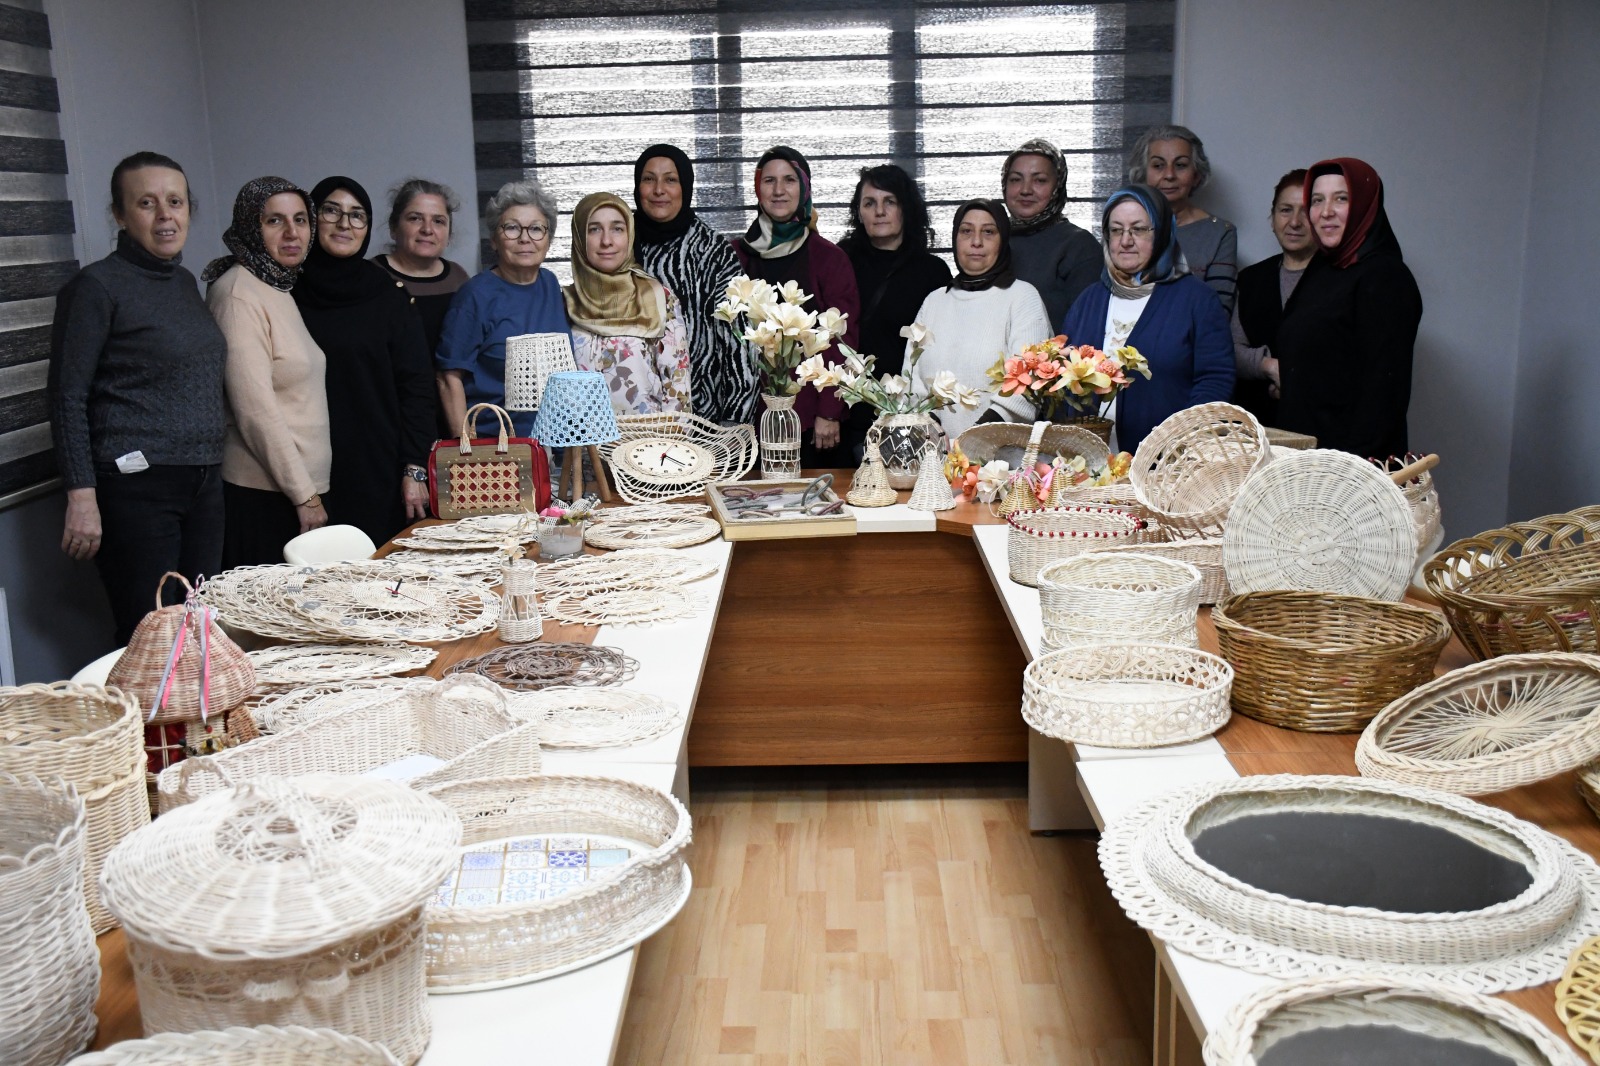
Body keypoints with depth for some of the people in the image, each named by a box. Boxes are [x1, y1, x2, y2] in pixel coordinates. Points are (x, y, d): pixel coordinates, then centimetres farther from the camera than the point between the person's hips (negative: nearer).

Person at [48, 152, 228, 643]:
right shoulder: (96, 286, -7)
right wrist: (82, 496, -17)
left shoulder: (185, 282, 14)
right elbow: (67, 397, -10)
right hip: (136, 487, -7)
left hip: (204, 483, 7)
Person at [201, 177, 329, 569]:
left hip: (301, 486, 9)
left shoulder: (280, 290, 16)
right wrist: (304, 494, -16)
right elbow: (255, 409, -19)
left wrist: (310, 488, 16)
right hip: (258, 492, -9)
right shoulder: (238, 294, -13)